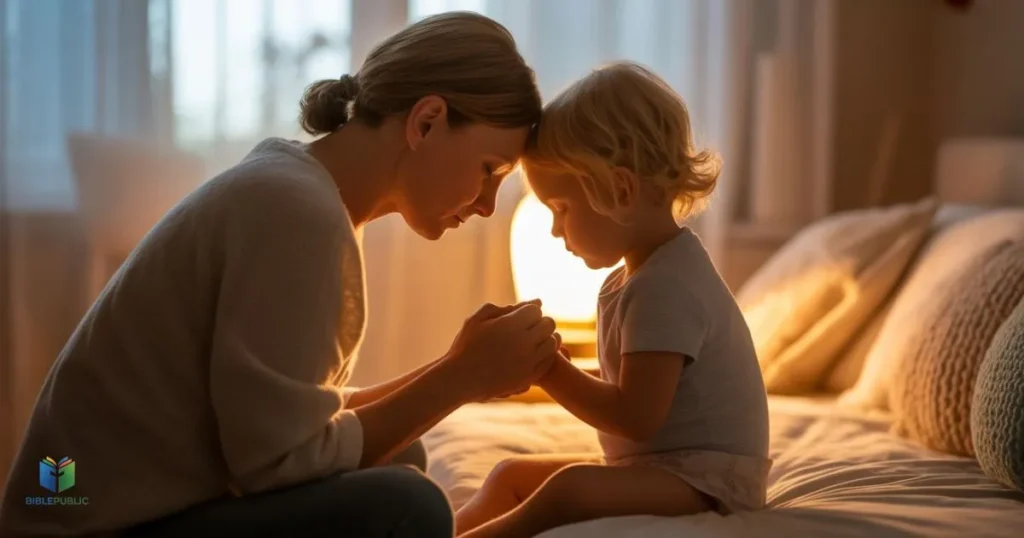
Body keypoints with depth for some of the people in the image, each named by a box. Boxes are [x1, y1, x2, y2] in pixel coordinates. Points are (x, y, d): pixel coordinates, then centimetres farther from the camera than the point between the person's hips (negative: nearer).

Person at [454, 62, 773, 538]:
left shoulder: (666, 288, -21)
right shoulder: (627, 279, 11)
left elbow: (636, 417, -24)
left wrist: (549, 370, -16)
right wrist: (553, 365, 4)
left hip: (705, 479, -11)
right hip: (652, 464, 11)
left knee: (571, 488, -33)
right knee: (513, 475, 12)